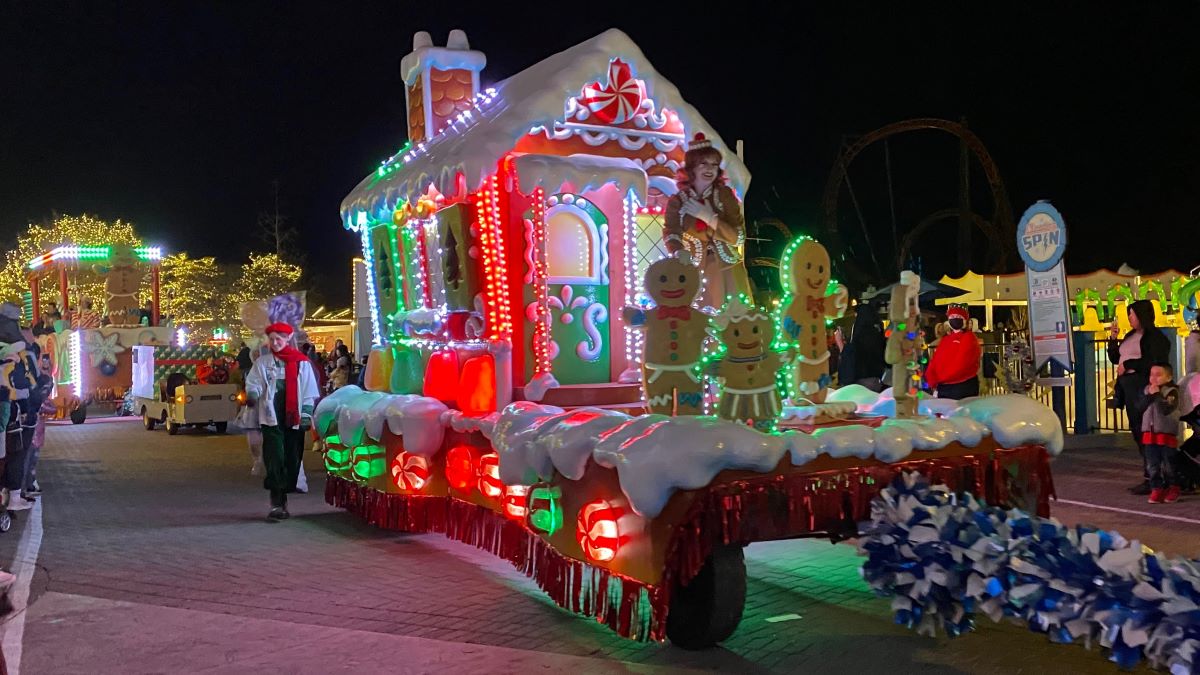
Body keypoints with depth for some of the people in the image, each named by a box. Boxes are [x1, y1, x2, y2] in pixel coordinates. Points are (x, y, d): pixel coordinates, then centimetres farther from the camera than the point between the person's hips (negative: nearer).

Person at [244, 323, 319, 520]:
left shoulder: (301, 362, 7)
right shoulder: (263, 362, 8)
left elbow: (309, 391, 7)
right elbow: (254, 383, 0)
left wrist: (306, 414, -1)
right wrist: (252, 394, -23)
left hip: (294, 419, 1)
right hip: (272, 417, -1)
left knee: (292, 459, 4)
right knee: (275, 459, -10)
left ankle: (284, 499, 17)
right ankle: (277, 503, -9)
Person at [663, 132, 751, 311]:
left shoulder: (725, 194, 0)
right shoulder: (677, 201, -1)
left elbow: (739, 237, -6)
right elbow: (671, 236, -14)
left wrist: (709, 217, -15)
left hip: (728, 271, 1)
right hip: (695, 273, -1)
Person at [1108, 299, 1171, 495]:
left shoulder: (1155, 337, -7)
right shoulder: (1130, 336, 19)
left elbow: (1153, 362, -19)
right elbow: (1115, 358, 21)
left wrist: (1128, 364, -13)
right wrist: (1113, 338, 10)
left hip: (1143, 389, -9)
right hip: (1128, 388, 9)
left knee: (1145, 434, -8)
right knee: (1137, 433, 10)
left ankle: (1151, 479, -4)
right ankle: (1150, 477, 16)